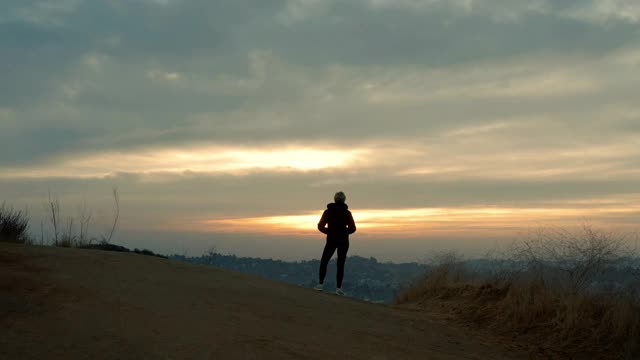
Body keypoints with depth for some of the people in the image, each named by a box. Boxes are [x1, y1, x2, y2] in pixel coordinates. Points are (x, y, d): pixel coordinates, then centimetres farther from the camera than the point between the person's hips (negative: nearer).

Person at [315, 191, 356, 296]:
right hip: (343, 241, 0)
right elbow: (352, 228, -6)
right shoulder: (347, 212, -3)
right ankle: (339, 288, -1)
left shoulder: (328, 211, -1)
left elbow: (320, 226, -6)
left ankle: (321, 284, 6)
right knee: (340, 264, 5)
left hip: (331, 241, 0)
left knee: (324, 262, 14)